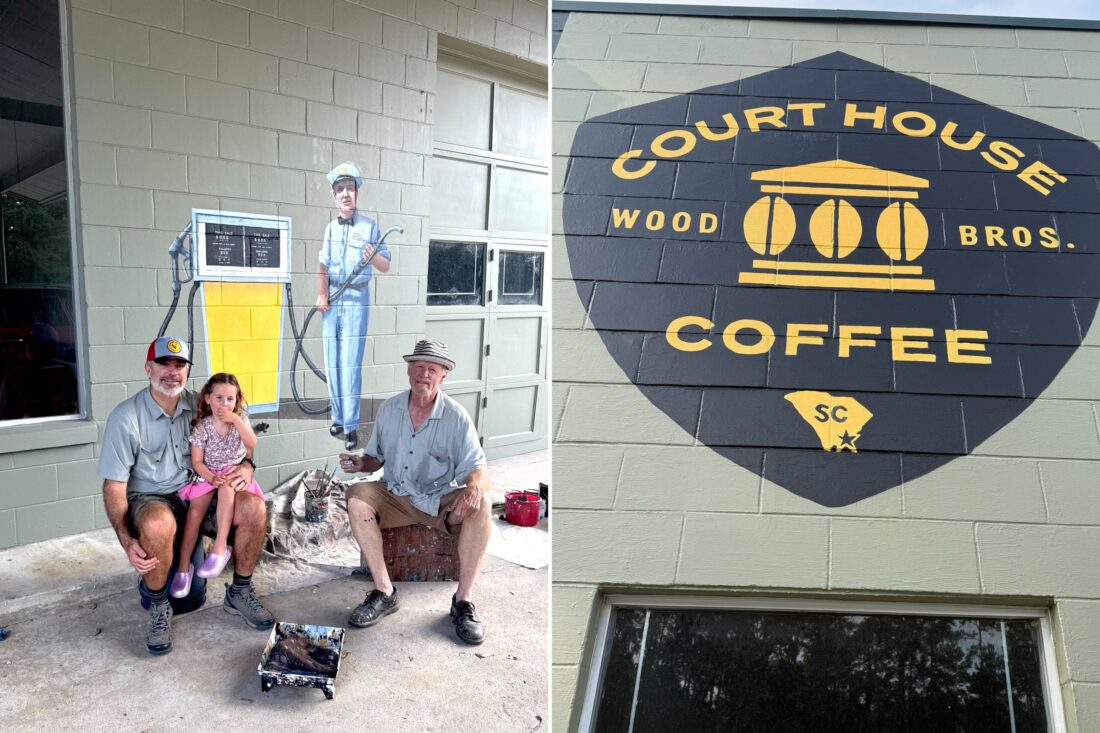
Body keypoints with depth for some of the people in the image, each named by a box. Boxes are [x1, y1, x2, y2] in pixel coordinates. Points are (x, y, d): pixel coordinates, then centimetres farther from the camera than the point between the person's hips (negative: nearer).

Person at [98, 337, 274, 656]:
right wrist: (127, 541, -24)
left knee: (253, 507, -20)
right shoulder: (126, 417, -12)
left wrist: (245, 467, -13)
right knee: (158, 523, -39)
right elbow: (114, 486, -11)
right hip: (148, 499, -4)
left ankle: (239, 593, 1)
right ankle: (158, 606, -12)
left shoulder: (199, 407, 1)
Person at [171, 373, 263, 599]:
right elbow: (197, 462, -6)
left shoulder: (241, 419, -1)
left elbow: (252, 444, -15)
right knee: (194, 512, -21)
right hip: (208, 475, 1)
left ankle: (221, 546, -35)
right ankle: (184, 566, -11)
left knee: (226, 487, -35)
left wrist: (236, 420, -21)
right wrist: (211, 478, -25)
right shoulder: (201, 427, -5)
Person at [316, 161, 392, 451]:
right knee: (332, 363, 6)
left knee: (351, 365, -7)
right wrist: (321, 295, -5)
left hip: (356, 299, -4)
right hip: (332, 299, 4)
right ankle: (338, 418, 17)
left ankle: (351, 426, -3)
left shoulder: (369, 226, -1)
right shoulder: (329, 228, 9)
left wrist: (373, 256, -19)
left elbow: (386, 266, 2)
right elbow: (322, 267, 8)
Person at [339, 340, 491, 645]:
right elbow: (376, 457, 12)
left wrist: (474, 487, -38)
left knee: (480, 507, -31)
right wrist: (360, 463, -12)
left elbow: (478, 469, -14)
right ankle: (384, 591, -20)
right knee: (357, 496, -25)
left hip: (441, 501, -2)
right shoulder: (389, 409, 2)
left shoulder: (456, 416, -9)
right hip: (395, 496, 3)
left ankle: (462, 600, -20)